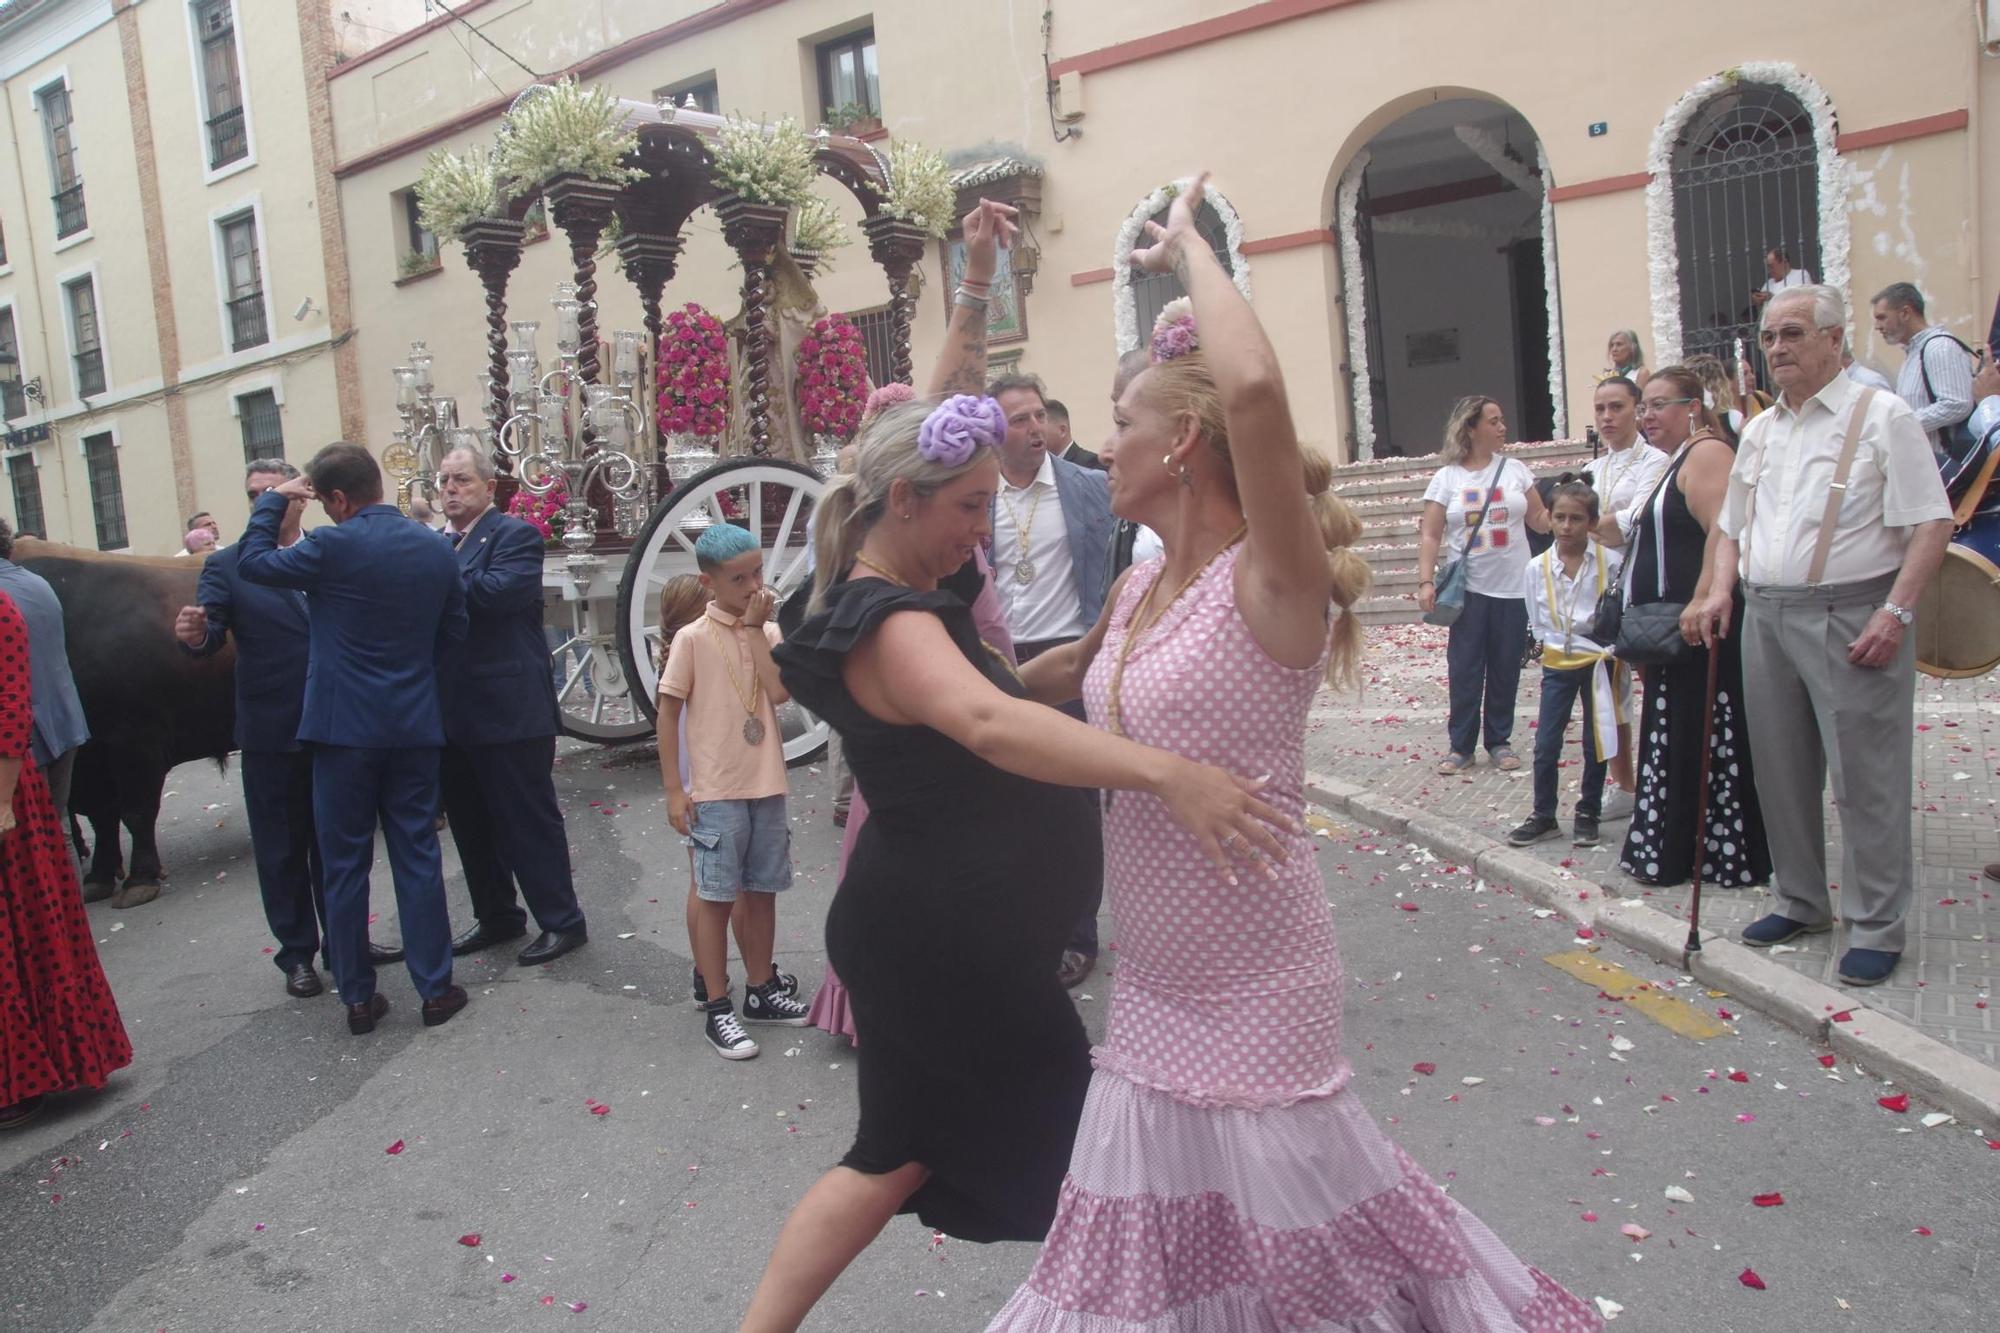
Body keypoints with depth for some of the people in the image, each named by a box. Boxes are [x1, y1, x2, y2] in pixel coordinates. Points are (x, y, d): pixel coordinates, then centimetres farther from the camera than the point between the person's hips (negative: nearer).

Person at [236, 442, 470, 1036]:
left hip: (344, 729, -3)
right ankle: (436, 990, 13)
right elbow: (454, 630, 11)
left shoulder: (333, 546, -13)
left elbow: (252, 561, 1)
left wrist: (274, 499, 11)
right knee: (418, 858, 9)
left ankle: (358, 997, 15)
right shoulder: (435, 548, 1)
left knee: (344, 865, 8)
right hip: (415, 726, 4)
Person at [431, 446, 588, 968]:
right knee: (469, 821, 15)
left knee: (529, 819, 0)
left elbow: (498, 591, -23)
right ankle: (495, 917, 30)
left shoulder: (515, 534, -7)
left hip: (508, 709, -7)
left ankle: (562, 921, 11)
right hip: (451, 710, 7)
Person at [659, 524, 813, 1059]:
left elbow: (780, 690, -13)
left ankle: (760, 989, 30)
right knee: (715, 897, 3)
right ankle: (717, 1009, 13)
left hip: (767, 786, 4)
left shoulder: (768, 632, 5)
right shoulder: (692, 639, -7)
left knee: (762, 891, 14)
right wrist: (673, 790, -6)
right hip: (715, 791, -4)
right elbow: (667, 714, -4)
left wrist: (755, 628, -11)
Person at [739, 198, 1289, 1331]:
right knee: (1080, 1145, 6)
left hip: (928, 931, 10)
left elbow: (943, 412, 13)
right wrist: (1165, 772, -55)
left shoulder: (902, 577, 4)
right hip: (947, 945, -10)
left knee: (898, 1152, 22)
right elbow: (988, 724, -44)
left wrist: (977, 284, 7)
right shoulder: (890, 627, -23)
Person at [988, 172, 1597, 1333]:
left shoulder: (1271, 581, -19)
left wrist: (1191, 246, -23)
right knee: (1169, 1235, 22)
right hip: (1155, 979, 8)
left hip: (1253, 985, -7)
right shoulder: (1141, 590, 4)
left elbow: (1256, 389, -37)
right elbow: (1068, 681, 27)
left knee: (1286, 1238, 10)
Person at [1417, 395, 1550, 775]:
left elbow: (1539, 521, 8)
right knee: (1464, 669, -2)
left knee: (1505, 669, 7)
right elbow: (1430, 535, -3)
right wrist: (1426, 581, -13)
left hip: (1513, 588, 2)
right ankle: (1461, 746, 9)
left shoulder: (1515, 469, 5)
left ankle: (1499, 740, 20)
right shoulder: (1447, 477, 0)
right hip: (1469, 589, -2)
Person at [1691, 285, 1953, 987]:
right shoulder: (1760, 431, 15)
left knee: (1866, 778, -1)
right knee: (1781, 772, 13)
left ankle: (1877, 925, 10)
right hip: (1765, 616, 7)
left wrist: (1896, 612, -19)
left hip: (1851, 618, -6)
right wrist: (1720, 591, 4)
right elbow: (1732, 526, 21)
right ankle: (1801, 901, 28)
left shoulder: (1881, 417, -5)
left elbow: (1931, 523, -10)